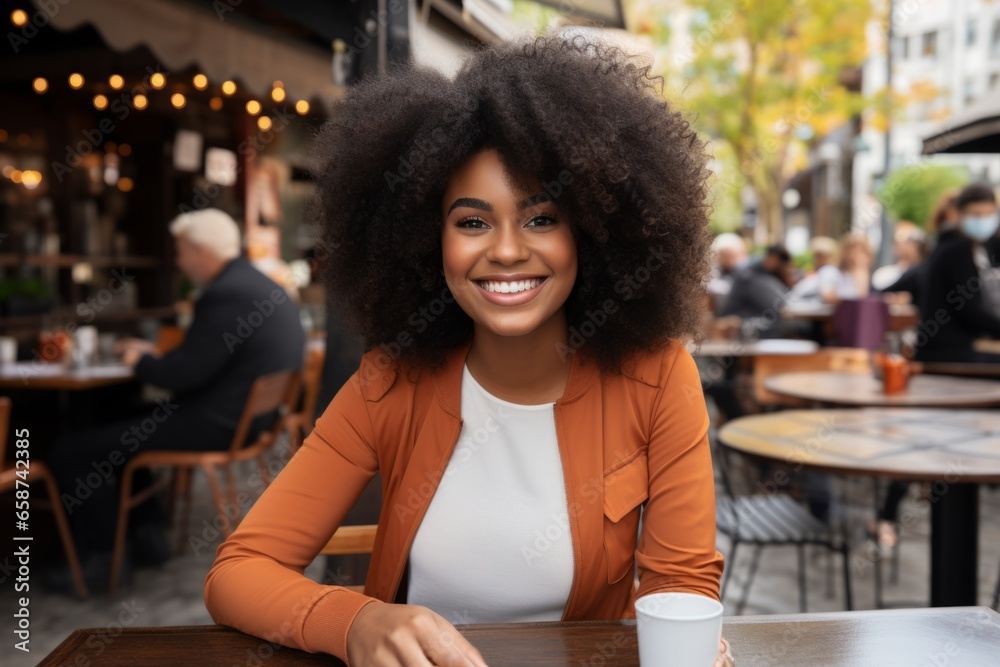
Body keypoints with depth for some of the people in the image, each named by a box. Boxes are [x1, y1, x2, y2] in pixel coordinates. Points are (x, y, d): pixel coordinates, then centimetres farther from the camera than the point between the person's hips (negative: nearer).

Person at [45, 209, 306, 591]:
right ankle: (147, 533, 30)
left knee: (69, 452, -7)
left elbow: (183, 375, -22)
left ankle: (103, 559, 7)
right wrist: (154, 356, 13)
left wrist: (140, 362, -2)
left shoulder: (226, 294, -21)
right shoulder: (257, 284, 12)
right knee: (122, 423, 31)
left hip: (217, 425, -11)